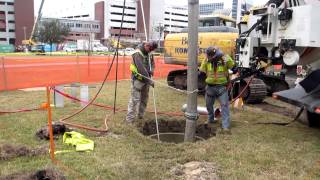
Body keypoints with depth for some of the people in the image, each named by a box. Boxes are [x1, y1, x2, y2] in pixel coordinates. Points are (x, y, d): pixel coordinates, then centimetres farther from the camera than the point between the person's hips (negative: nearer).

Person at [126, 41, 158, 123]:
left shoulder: (149, 53, 5)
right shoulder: (137, 53, -21)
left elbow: (152, 63, 15)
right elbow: (141, 69, -27)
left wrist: (152, 70, -10)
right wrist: (149, 80, -29)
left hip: (146, 79, 8)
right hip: (138, 79, -8)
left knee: (144, 98, 14)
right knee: (135, 99, -8)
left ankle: (141, 115, 27)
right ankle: (130, 118, -3)